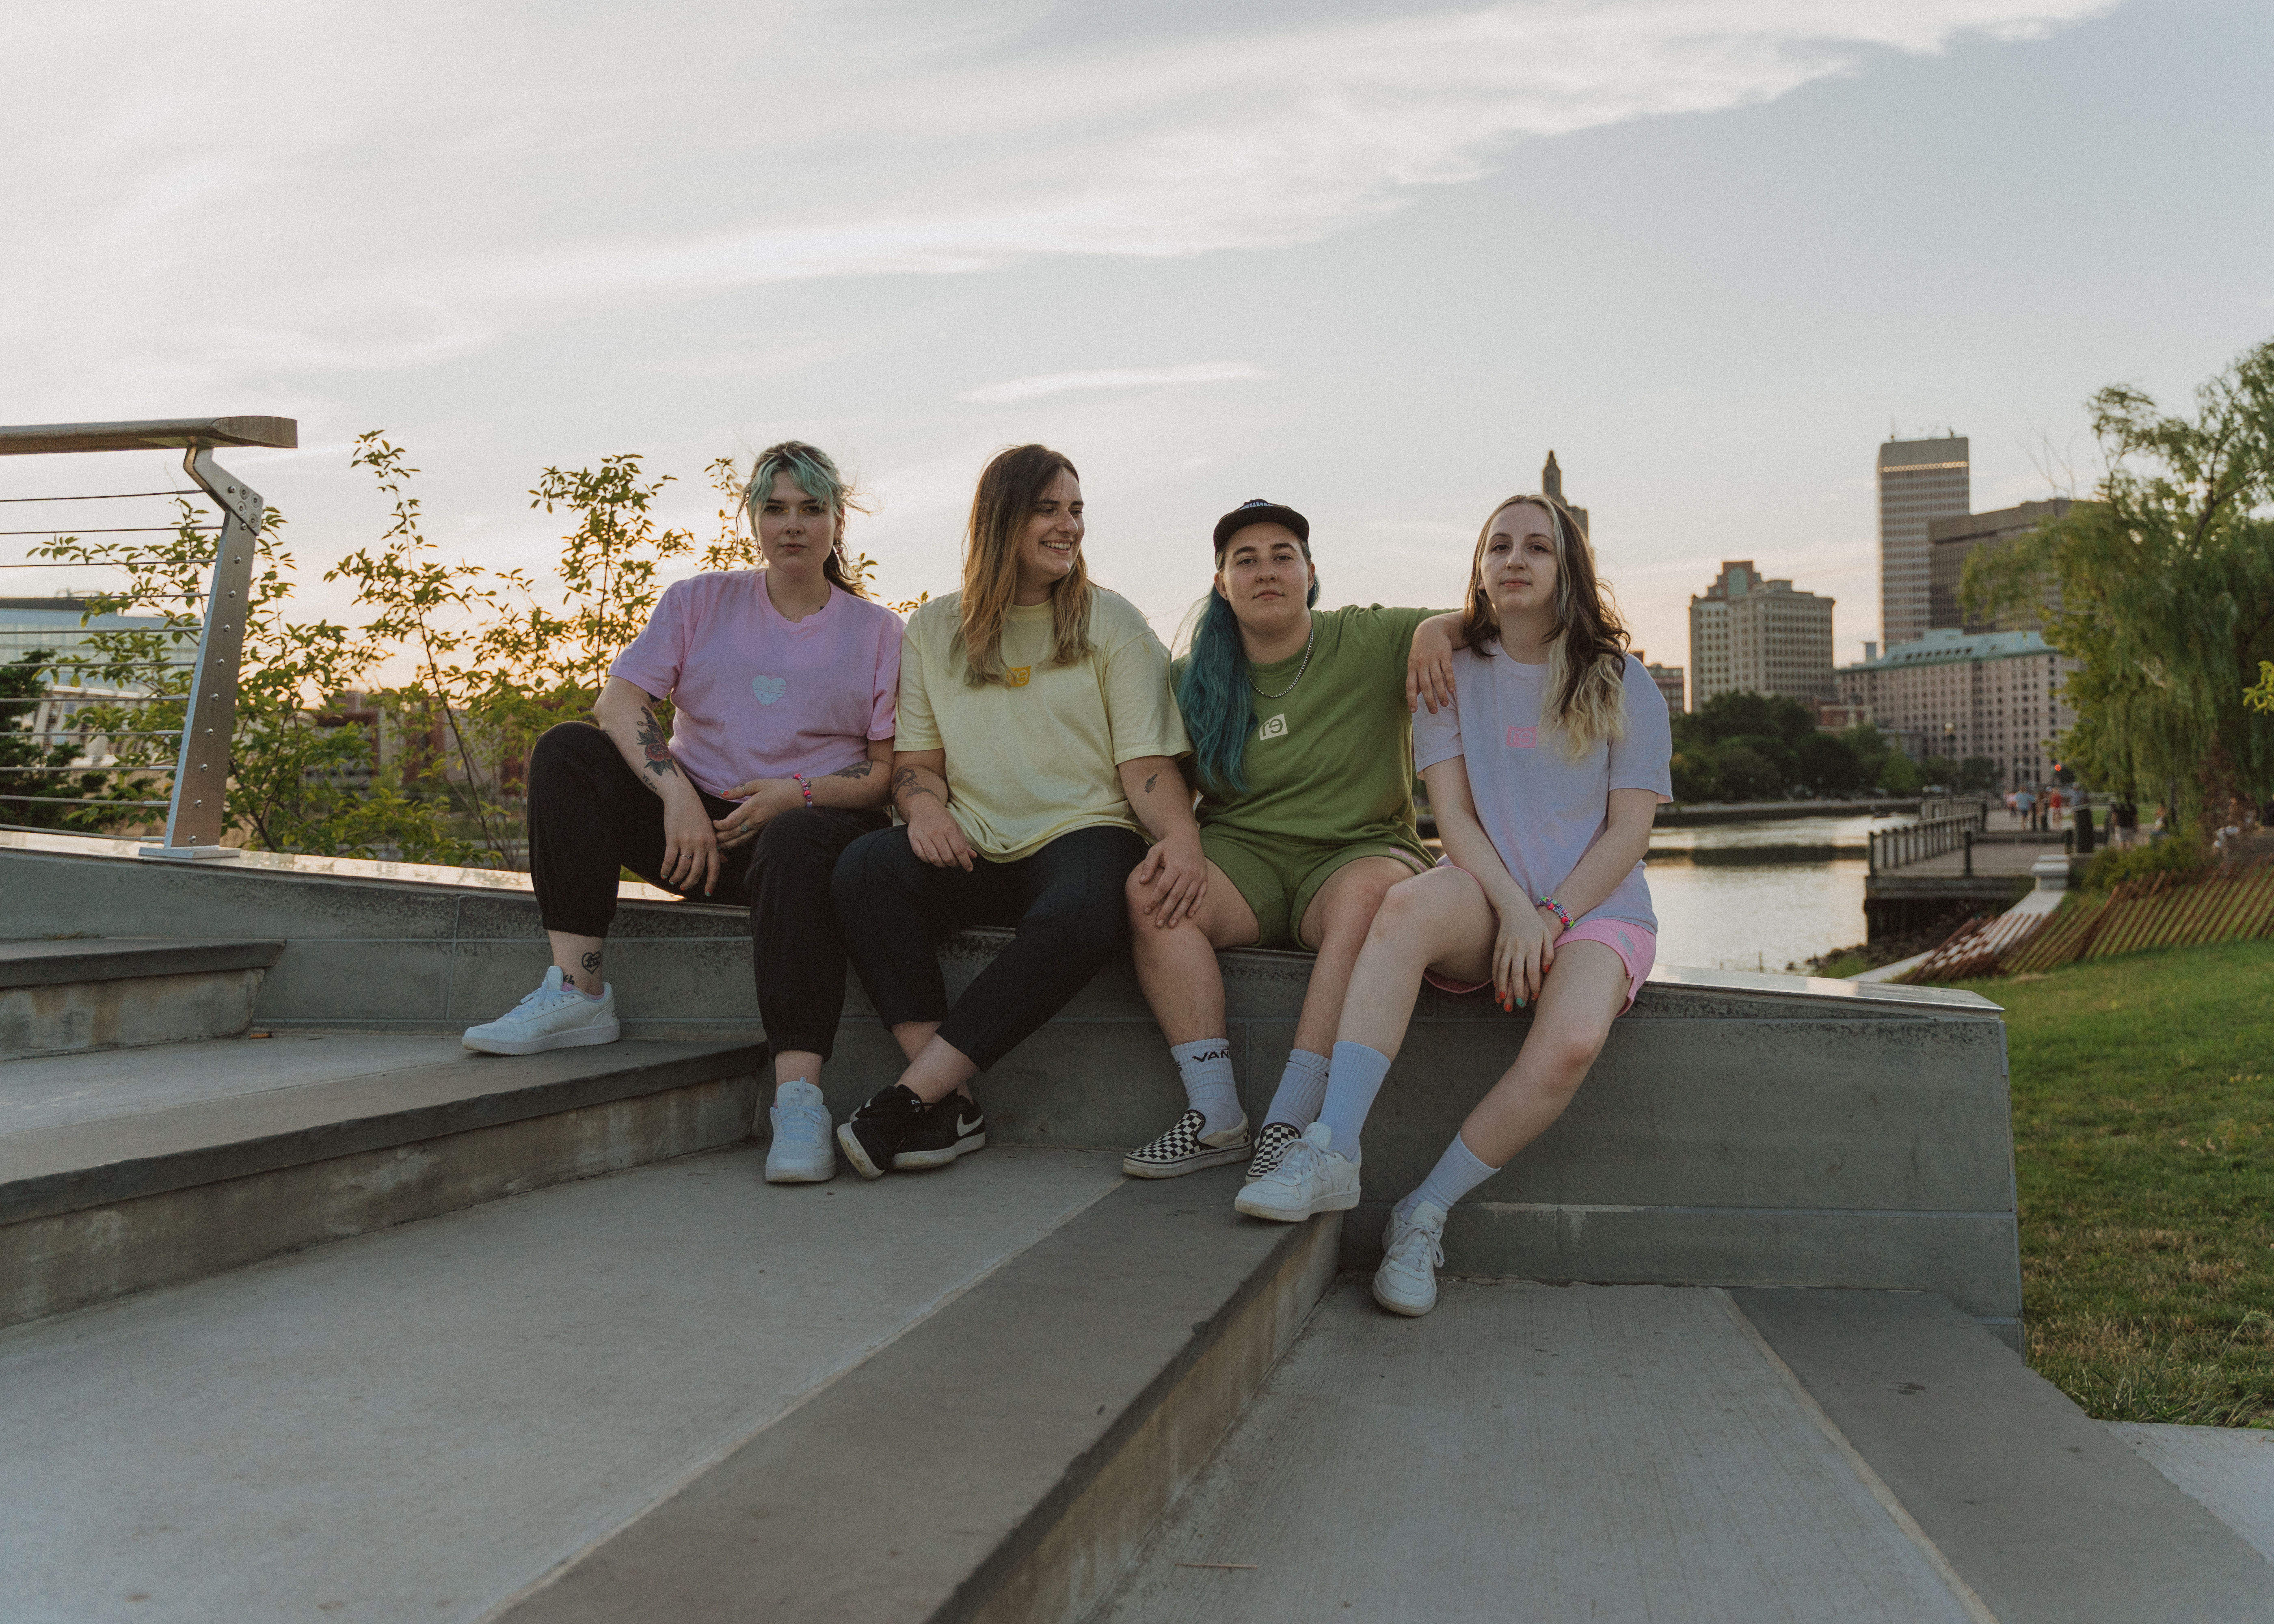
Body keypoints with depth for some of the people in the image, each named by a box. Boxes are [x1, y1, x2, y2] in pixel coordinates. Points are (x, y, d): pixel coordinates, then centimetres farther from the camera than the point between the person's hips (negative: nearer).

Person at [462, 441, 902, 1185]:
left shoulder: (878, 632, 9)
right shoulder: (699, 602, 13)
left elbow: (893, 770, 2)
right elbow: (618, 703, -1)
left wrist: (798, 793, -16)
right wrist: (678, 794, -17)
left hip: (815, 821, -3)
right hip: (697, 821, 3)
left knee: (795, 847, -39)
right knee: (567, 751, -19)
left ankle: (798, 1096, -47)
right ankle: (577, 994, -25)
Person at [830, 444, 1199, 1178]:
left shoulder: (1112, 622, 9)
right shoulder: (935, 628, 15)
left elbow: (1147, 760, 0)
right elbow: (915, 754, 14)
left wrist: (1181, 835, -21)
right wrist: (923, 805, -11)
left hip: (1082, 833, -2)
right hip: (974, 849, 2)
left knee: (1083, 913, -38)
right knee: (866, 866, -30)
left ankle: (911, 1094, -33)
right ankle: (951, 1107, -31)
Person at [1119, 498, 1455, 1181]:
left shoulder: (1369, 642, 1)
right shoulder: (1193, 681, 10)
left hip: (1359, 851, -2)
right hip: (1244, 861, 3)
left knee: (1371, 892, -38)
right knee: (1151, 894, -28)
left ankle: (1290, 1124, -37)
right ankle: (1216, 1117, -26)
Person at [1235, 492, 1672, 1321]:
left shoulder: (1624, 686, 6)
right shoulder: (1455, 676, 10)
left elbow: (1629, 831, 0)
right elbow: (1454, 815, 1)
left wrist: (1551, 918, -14)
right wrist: (1512, 909, -16)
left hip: (1598, 904, 0)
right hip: (1487, 896, 1)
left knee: (1571, 1042, -35)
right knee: (1408, 904, -37)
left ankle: (1424, 1215, -21)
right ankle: (1331, 1154, -42)